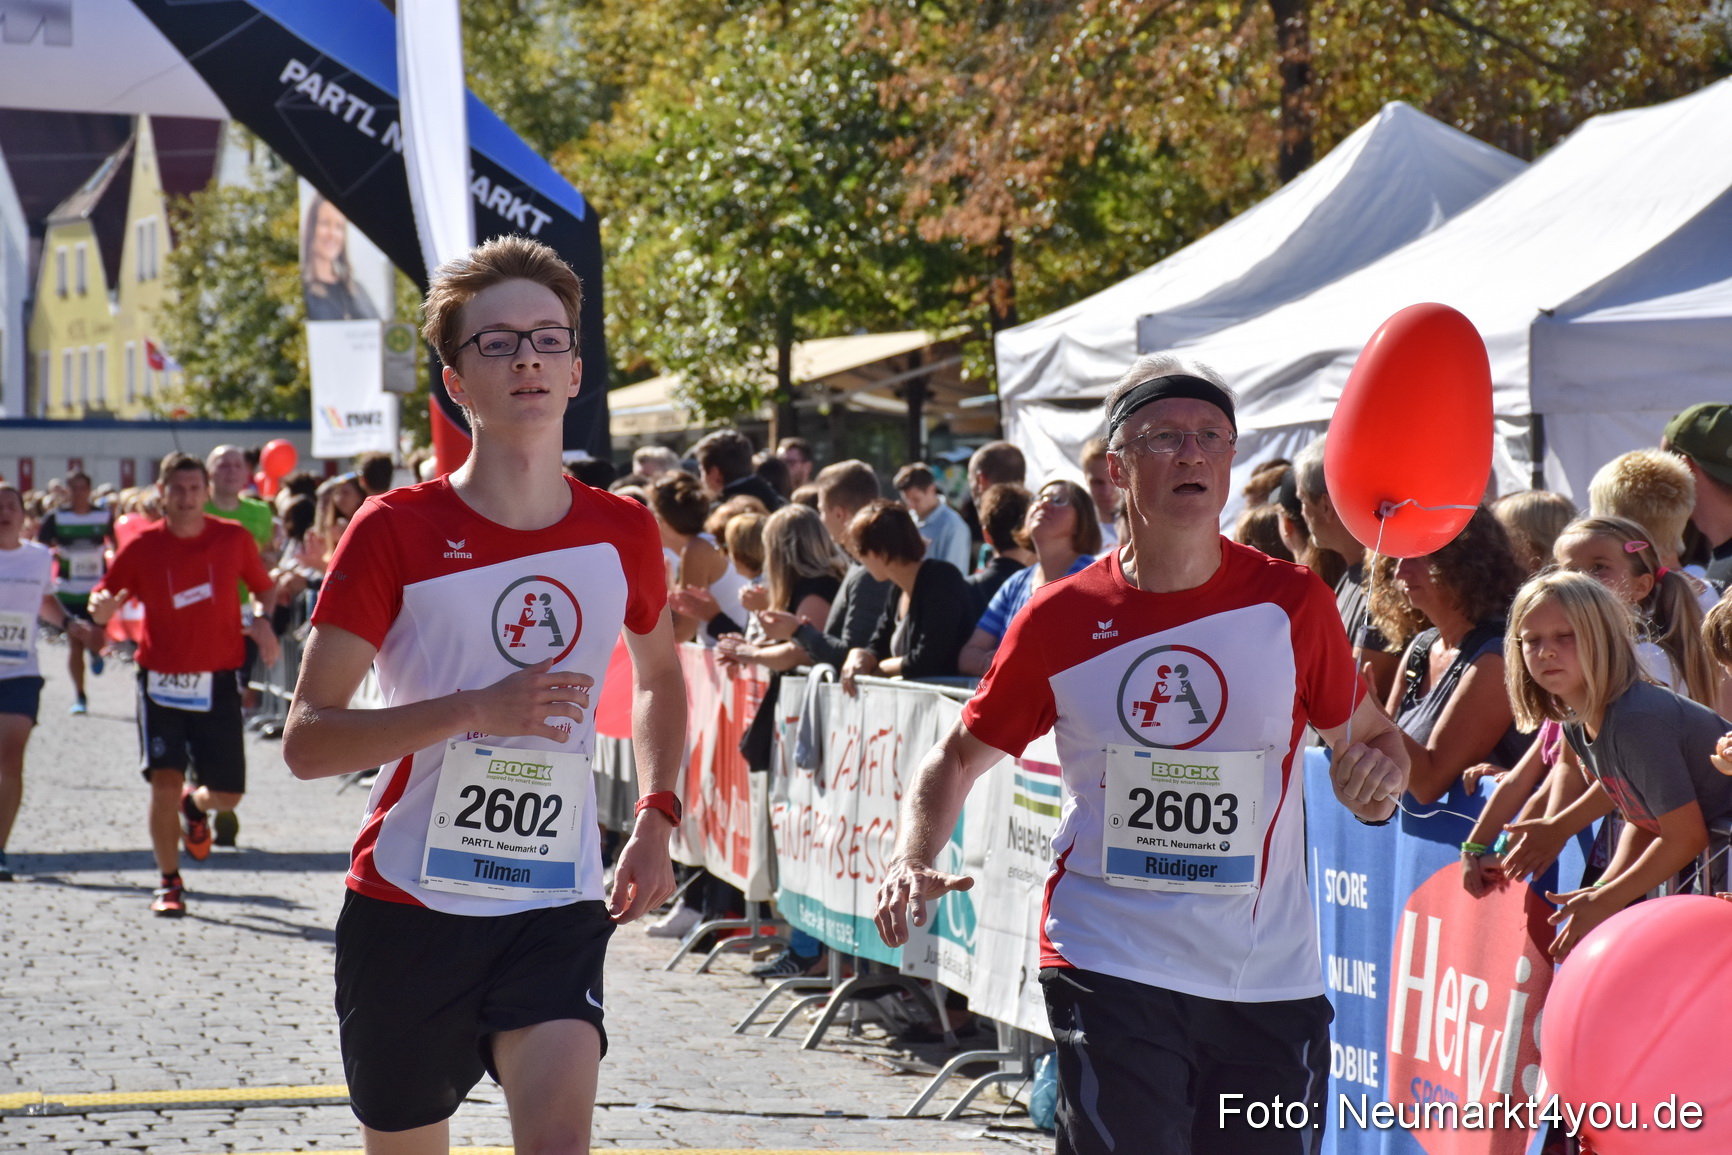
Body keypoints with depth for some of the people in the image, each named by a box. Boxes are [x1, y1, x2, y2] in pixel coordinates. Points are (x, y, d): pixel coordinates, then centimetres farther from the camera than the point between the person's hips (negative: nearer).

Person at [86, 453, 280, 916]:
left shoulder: (233, 538, -1)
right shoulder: (142, 546, -4)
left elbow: (264, 587, 13)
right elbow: (100, 606, 1)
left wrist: (262, 619, -8)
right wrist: (101, 606, -24)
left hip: (218, 682, 1)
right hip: (162, 681, -1)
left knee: (228, 794, 1)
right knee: (164, 779, -14)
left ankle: (196, 804, 40)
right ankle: (169, 884, 3)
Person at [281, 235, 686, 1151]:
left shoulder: (623, 533, 3)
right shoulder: (397, 532, -8)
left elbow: (660, 678, 25)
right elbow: (305, 742, -12)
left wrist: (656, 817, 9)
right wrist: (477, 709, -23)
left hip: (558, 910, 1)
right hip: (408, 904, -1)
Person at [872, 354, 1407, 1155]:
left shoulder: (1292, 603, 0)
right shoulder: (1061, 620, 0)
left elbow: (1366, 737, 12)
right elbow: (957, 760, 9)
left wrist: (1376, 776, -11)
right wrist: (911, 864, -9)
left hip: (1271, 984, 2)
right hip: (1111, 974, -1)